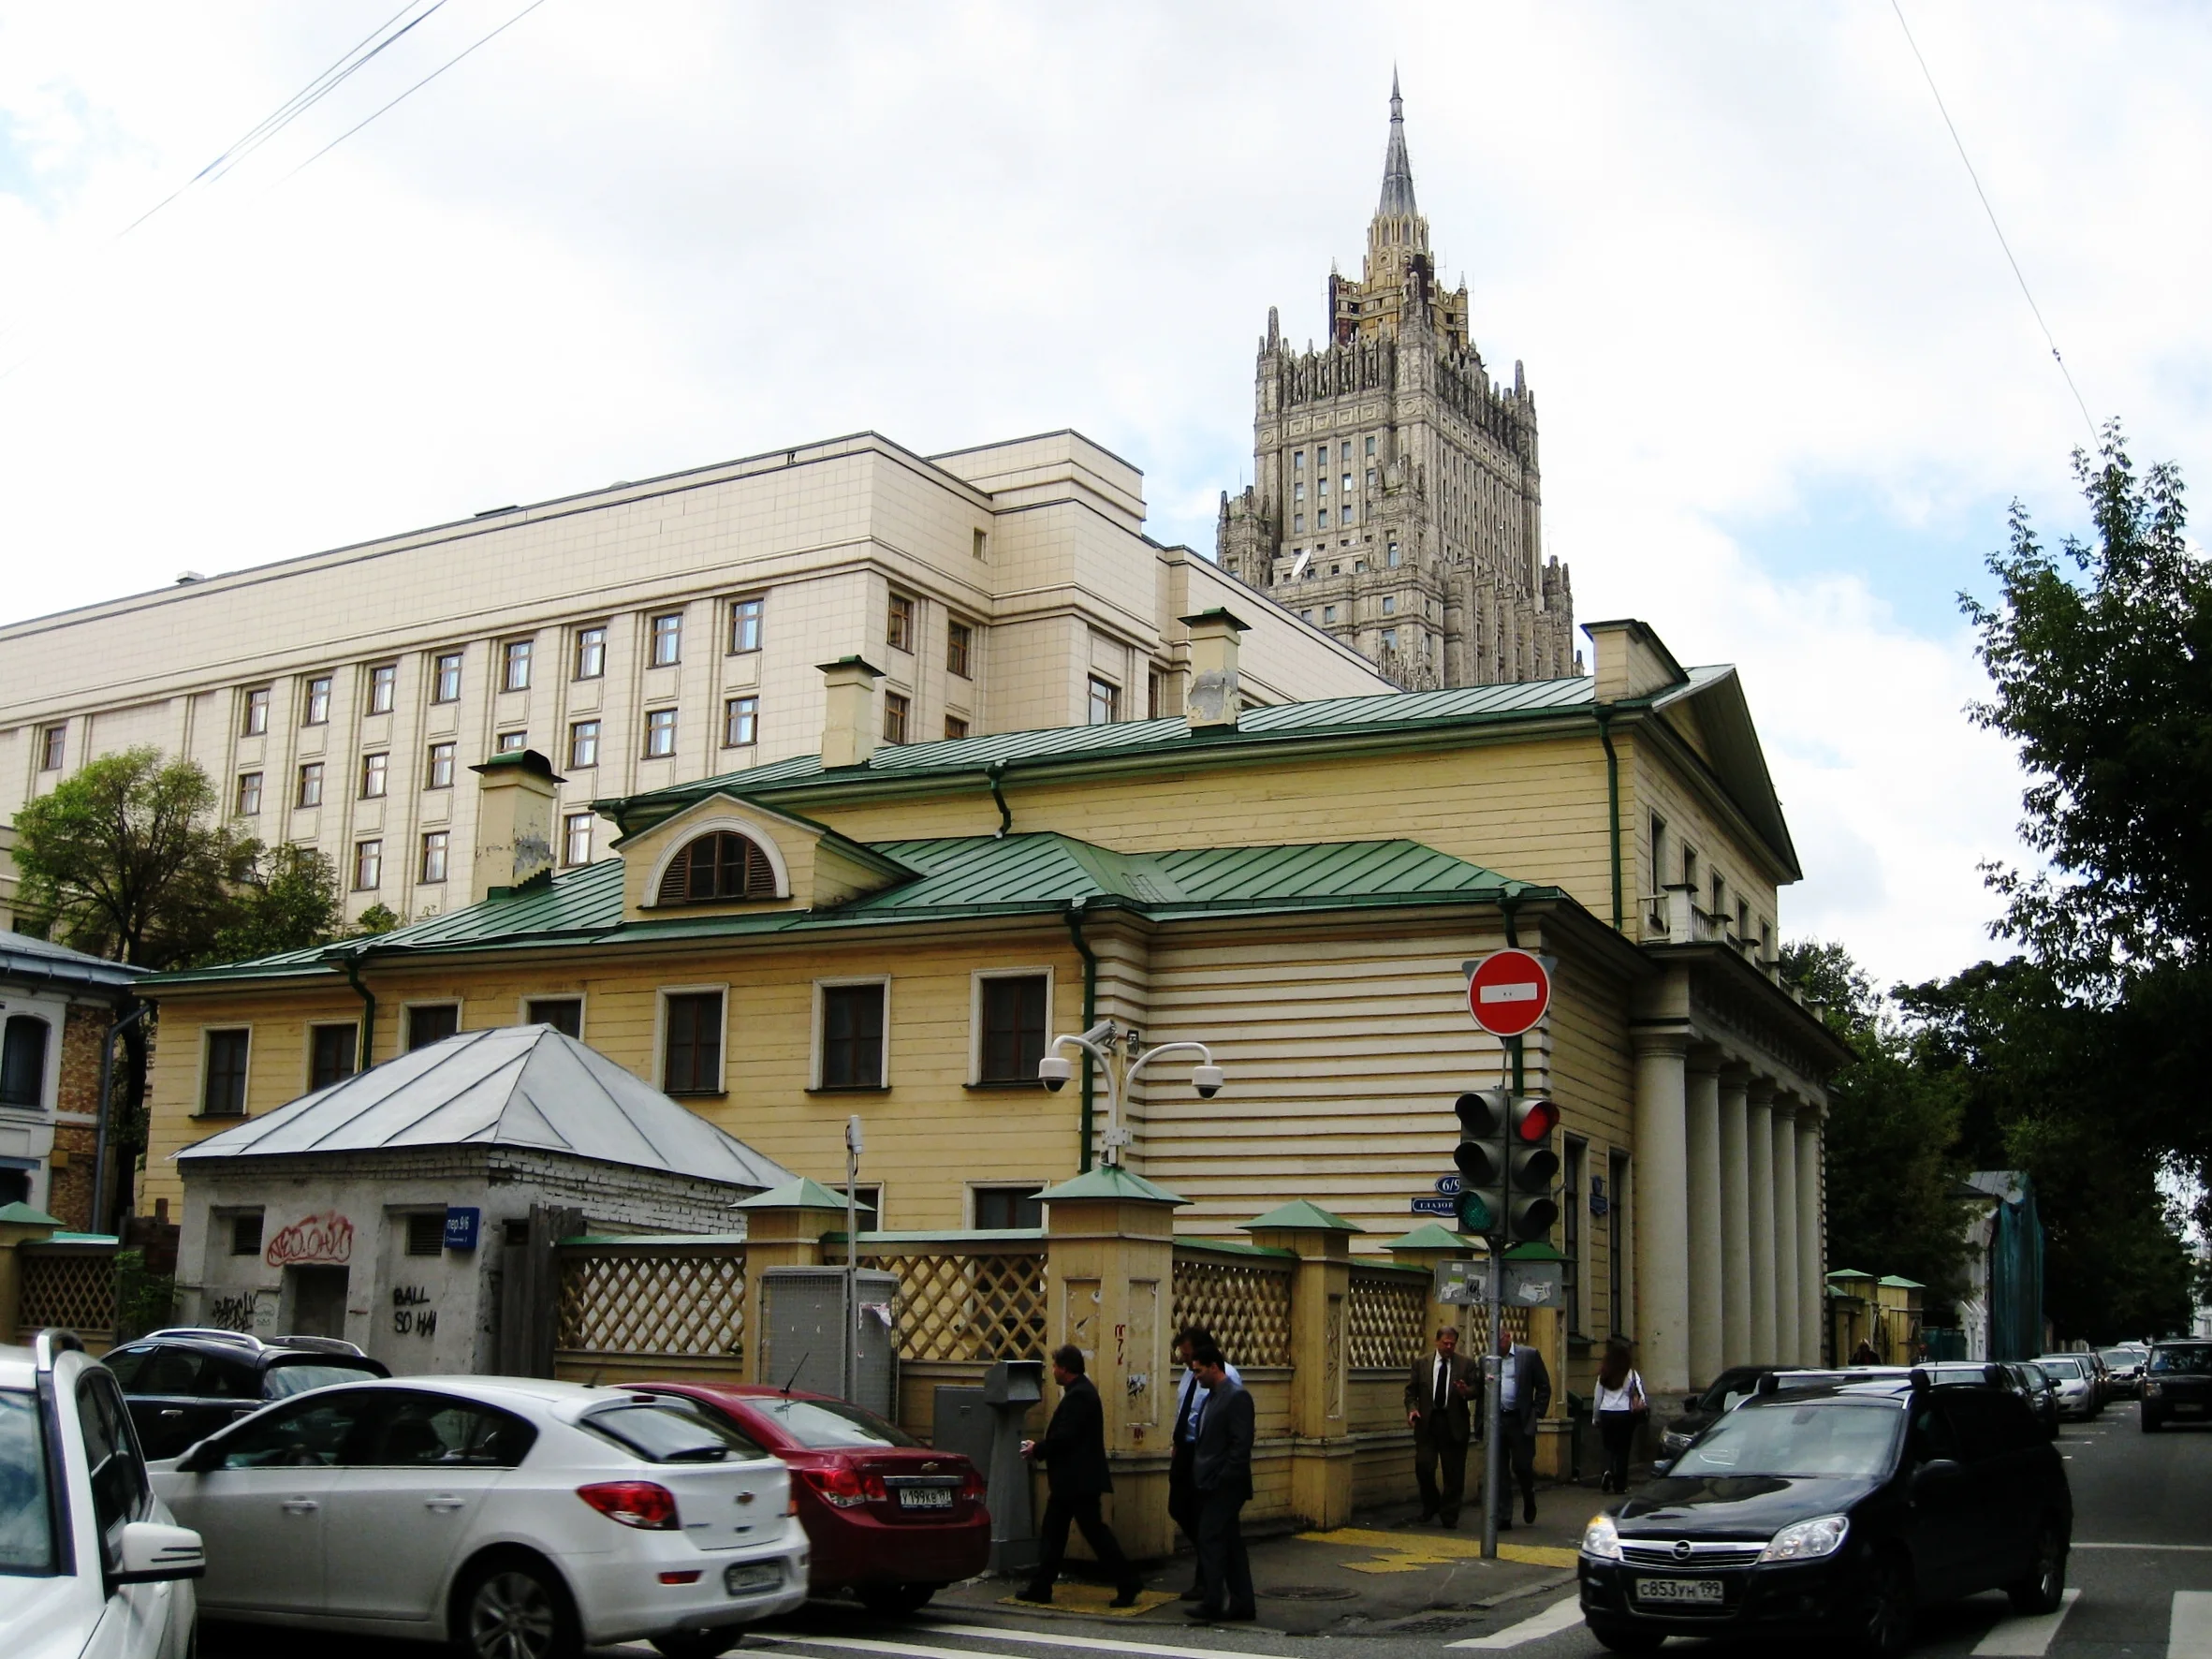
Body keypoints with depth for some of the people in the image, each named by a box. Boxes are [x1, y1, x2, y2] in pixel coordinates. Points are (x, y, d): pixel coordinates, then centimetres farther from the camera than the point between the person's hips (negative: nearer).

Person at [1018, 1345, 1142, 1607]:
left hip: (1079, 1479, -11)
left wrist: (1037, 1449, -11)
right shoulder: (1080, 1391, 14)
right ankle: (1041, 1587, 19)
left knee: (1094, 1530, -6)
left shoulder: (1079, 1395, -19)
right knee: (1053, 1531, 14)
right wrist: (1040, 1448, 8)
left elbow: (1065, 1437, -25)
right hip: (1072, 1480, 11)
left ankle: (1127, 1583, -2)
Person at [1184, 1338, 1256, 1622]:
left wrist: (1222, 1479, -19)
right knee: (1230, 1542, 10)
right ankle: (1242, 1603, 14)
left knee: (1211, 1539, -8)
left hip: (1224, 1487, -9)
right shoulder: (1210, 1398, 16)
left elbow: (1241, 1443, -18)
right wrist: (1200, 1478, 12)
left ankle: (1213, 1601, -4)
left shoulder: (1237, 1397, -12)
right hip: (1210, 1484, 9)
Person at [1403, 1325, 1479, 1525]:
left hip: (1455, 1424, 0)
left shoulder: (1466, 1364, 5)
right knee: (1424, 1466, -5)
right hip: (1427, 1422, 1)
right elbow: (1411, 1390, 9)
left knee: (1453, 1473, 2)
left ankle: (1449, 1515, 14)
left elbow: (1477, 1388, 1)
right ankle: (1430, 1505, 20)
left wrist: (1466, 1392, -20)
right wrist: (1412, 1409, -8)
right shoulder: (1421, 1363, 8)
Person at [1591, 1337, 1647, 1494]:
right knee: (1623, 1449, 7)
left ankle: (1608, 1470, -13)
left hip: (1606, 1414, 1)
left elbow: (1597, 1399, 7)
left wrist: (1596, 1418, 16)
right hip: (1625, 1415, -1)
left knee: (1609, 1447, 15)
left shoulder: (1603, 1374, 2)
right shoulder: (1631, 1374, -4)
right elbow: (1641, 1394, -11)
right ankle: (1620, 1485, 8)